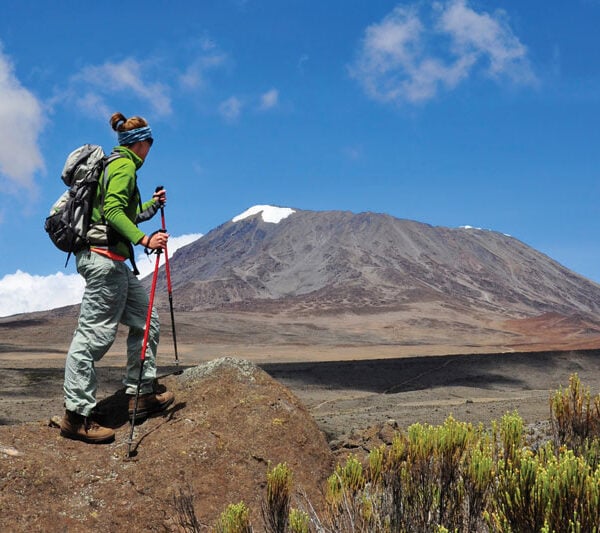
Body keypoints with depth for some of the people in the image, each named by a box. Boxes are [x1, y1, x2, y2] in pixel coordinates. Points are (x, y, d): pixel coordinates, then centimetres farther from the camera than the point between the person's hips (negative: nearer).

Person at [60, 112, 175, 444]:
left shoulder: (115, 164, 23)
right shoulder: (124, 165, -7)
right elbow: (113, 211, -22)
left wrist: (153, 205, 43)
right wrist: (144, 239, -31)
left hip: (112, 261, 11)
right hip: (105, 257, -11)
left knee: (146, 322, 14)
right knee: (95, 333, -11)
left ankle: (141, 395, 19)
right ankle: (76, 416, -9)